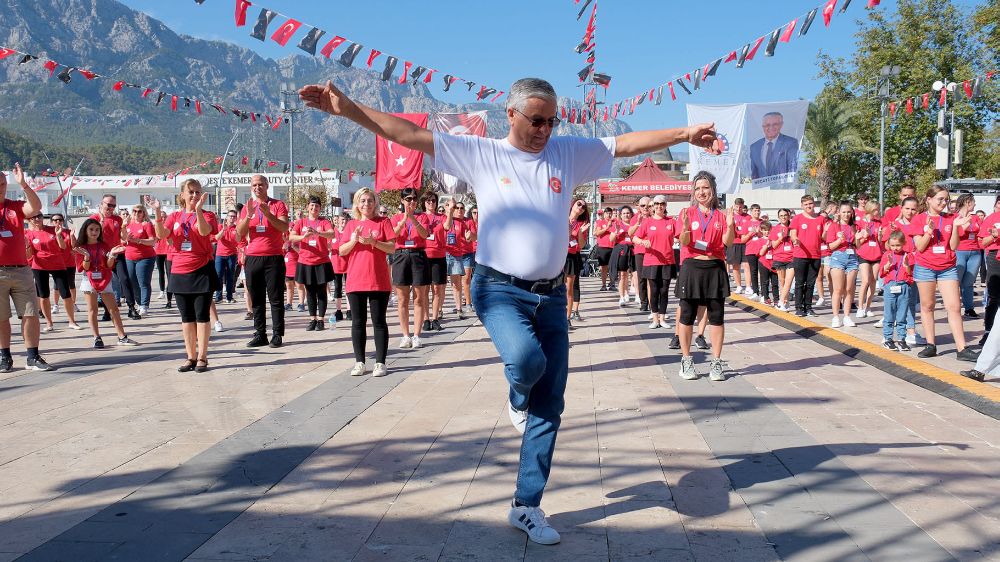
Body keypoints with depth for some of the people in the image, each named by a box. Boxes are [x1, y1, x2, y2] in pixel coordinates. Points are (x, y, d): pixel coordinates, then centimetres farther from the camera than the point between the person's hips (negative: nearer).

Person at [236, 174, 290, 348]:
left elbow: (284, 228, -11)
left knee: (276, 298, -1)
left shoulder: (278, 205, 2)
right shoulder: (247, 207, 12)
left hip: (274, 258, -4)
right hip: (253, 258, 4)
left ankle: (277, 334, 2)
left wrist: (268, 214, -23)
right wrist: (248, 216, -14)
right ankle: (260, 335, 12)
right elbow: (240, 232, 2)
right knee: (256, 299, 6)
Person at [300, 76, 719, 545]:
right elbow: (410, 134, -5)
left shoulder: (570, 152, 7)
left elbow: (627, 143, 10)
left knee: (549, 408, 5)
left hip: (551, 295, 4)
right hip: (500, 290, -3)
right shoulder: (480, 154, -2)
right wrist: (348, 108, -12)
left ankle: (527, 507, 20)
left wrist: (684, 134, 5)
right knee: (526, 359, -33)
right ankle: (518, 399, 8)